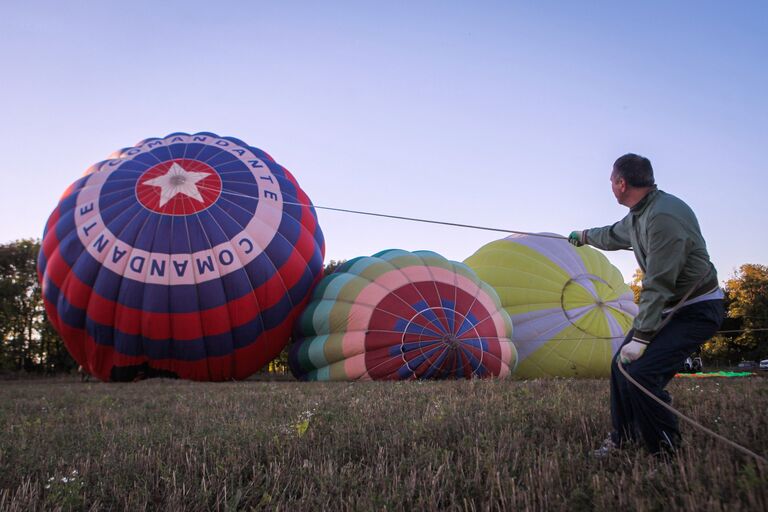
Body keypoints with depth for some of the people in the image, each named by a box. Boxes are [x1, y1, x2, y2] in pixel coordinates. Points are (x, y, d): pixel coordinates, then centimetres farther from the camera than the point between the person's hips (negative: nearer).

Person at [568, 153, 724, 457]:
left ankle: (666, 451, 0)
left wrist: (640, 337, -25)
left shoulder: (663, 216, -26)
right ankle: (624, 436, 26)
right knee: (621, 364, 8)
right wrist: (584, 236, 49)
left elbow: (658, 284, -27)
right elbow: (613, 236, 30)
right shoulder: (639, 215, 6)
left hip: (698, 310, -10)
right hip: (671, 307, 10)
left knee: (639, 372, -20)